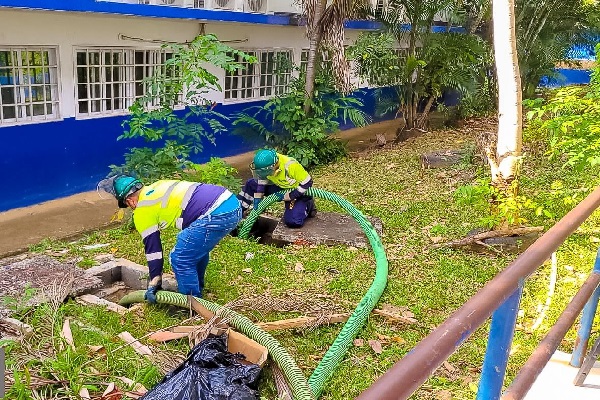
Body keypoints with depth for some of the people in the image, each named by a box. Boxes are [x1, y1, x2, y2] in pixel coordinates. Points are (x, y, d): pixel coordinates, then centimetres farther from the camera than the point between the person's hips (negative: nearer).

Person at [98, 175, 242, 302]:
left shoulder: (141, 212, 4)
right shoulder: (157, 186, 26)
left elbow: (152, 248, 9)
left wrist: (154, 283, 20)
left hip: (216, 215, -9)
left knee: (180, 259, 3)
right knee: (198, 249, 29)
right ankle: (196, 291, 42)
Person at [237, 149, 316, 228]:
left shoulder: (291, 166, -38)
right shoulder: (265, 166, -20)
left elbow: (307, 183, -28)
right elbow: (262, 181, -2)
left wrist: (287, 196, -25)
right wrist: (257, 199, -5)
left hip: (298, 191, -6)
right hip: (280, 187, 6)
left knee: (293, 222, -24)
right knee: (251, 184, -1)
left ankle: (308, 205, 3)